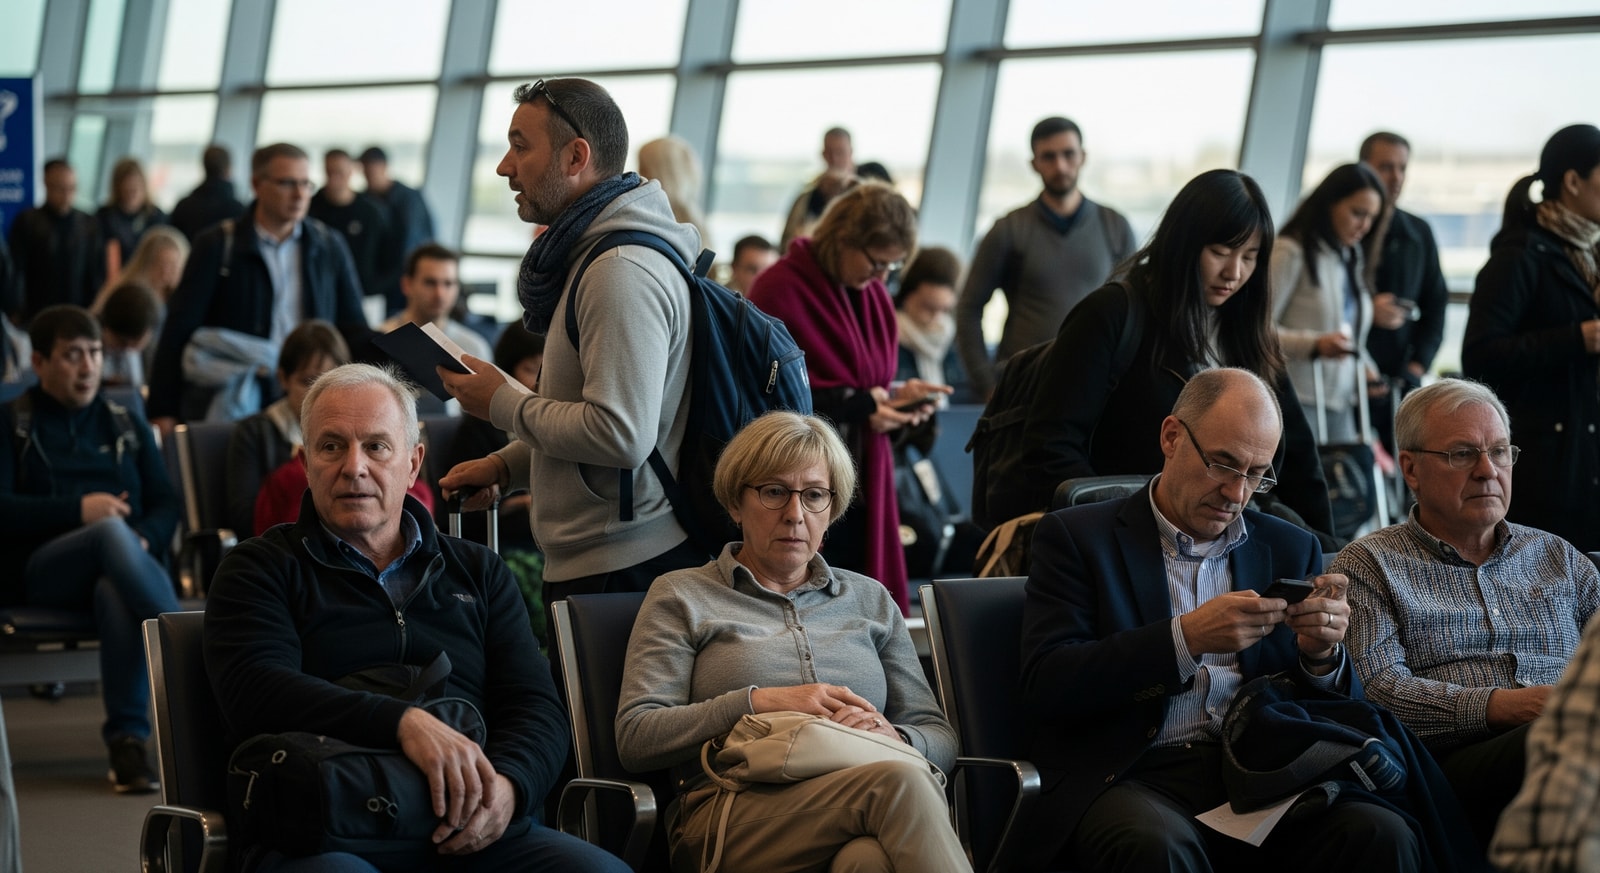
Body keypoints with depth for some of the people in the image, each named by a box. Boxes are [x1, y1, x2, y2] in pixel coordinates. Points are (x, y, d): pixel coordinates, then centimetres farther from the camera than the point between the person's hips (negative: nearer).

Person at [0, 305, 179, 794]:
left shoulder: (125, 423, 24)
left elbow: (166, 506, 14)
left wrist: (143, 540, -9)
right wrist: (78, 511, -13)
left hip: (116, 569, 2)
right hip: (40, 571, -2)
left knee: (115, 594, -38)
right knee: (111, 531, -38)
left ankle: (128, 739, -39)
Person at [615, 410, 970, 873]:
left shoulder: (870, 600, 26)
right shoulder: (682, 597, 17)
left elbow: (939, 737, 20)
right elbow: (635, 738, 3)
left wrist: (893, 736, -6)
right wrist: (760, 701, -8)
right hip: (731, 816, -2)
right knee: (898, 782, -35)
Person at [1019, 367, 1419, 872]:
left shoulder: (1291, 550, 18)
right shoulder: (1076, 538, 6)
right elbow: (1044, 688, -8)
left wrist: (1322, 656, -9)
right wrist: (1185, 638, -17)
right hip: (1135, 776, -3)